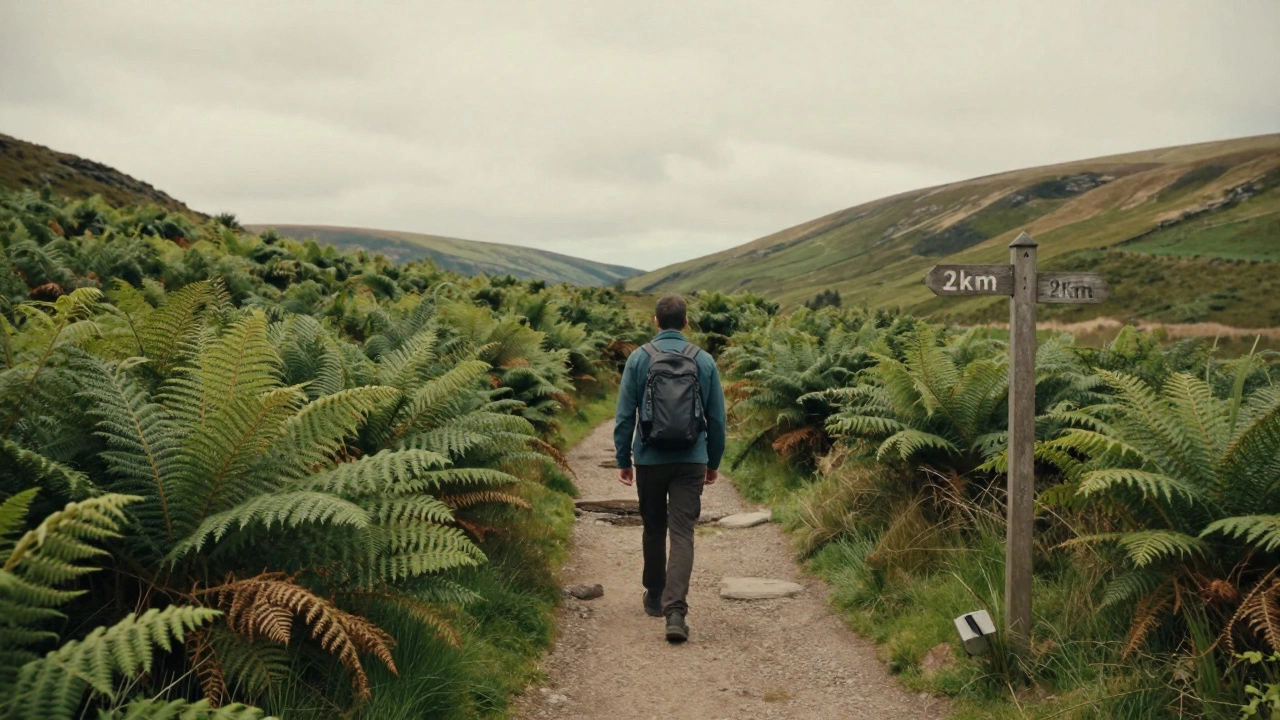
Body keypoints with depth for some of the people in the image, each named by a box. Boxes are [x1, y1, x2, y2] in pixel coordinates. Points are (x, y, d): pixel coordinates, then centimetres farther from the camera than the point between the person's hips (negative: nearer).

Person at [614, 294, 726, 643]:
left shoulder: (639, 358, -3)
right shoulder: (704, 361, 1)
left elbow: (625, 416, -2)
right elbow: (717, 418, 6)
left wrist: (623, 460, 7)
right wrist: (714, 462, 16)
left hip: (649, 460, 0)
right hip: (692, 461, 0)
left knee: (654, 529, 17)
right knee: (682, 534, -2)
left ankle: (655, 597, 31)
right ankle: (675, 609, -16)